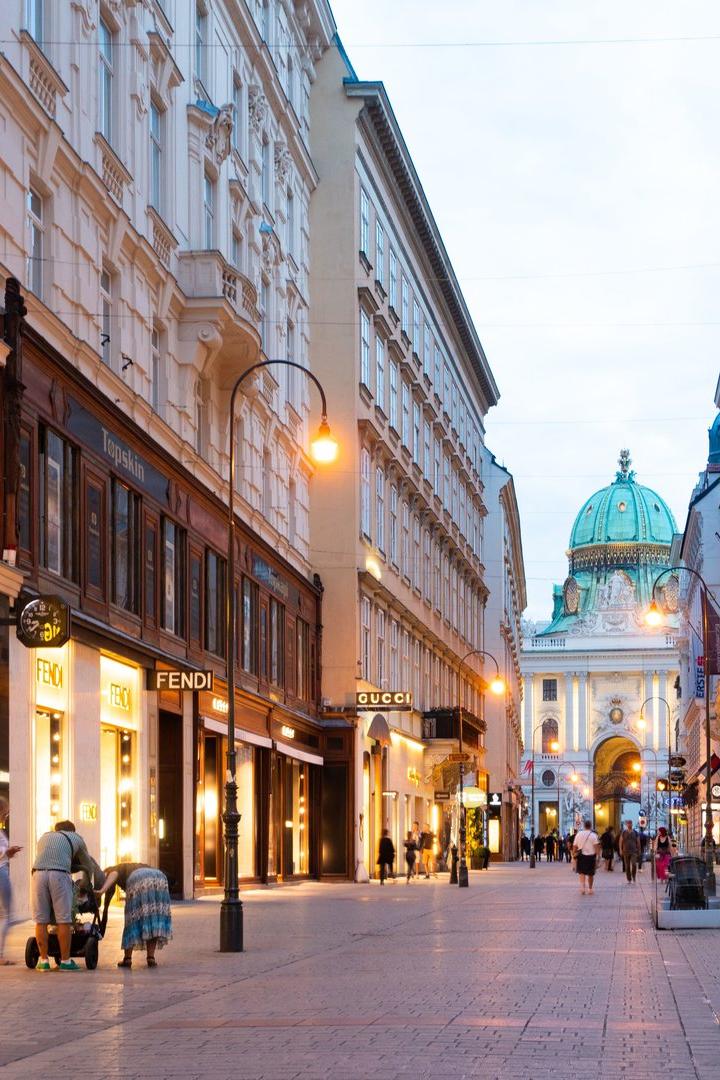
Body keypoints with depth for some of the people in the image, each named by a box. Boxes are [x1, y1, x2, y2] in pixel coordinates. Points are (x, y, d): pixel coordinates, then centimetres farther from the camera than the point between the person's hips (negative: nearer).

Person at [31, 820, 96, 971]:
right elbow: (89, 865, 32)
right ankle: (65, 961, 2)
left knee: (41, 920, 6)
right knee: (63, 920, 1)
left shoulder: (44, 837, 31)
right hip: (59, 875, -3)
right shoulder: (76, 838, 24)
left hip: (38, 874, 3)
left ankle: (43, 961, 6)